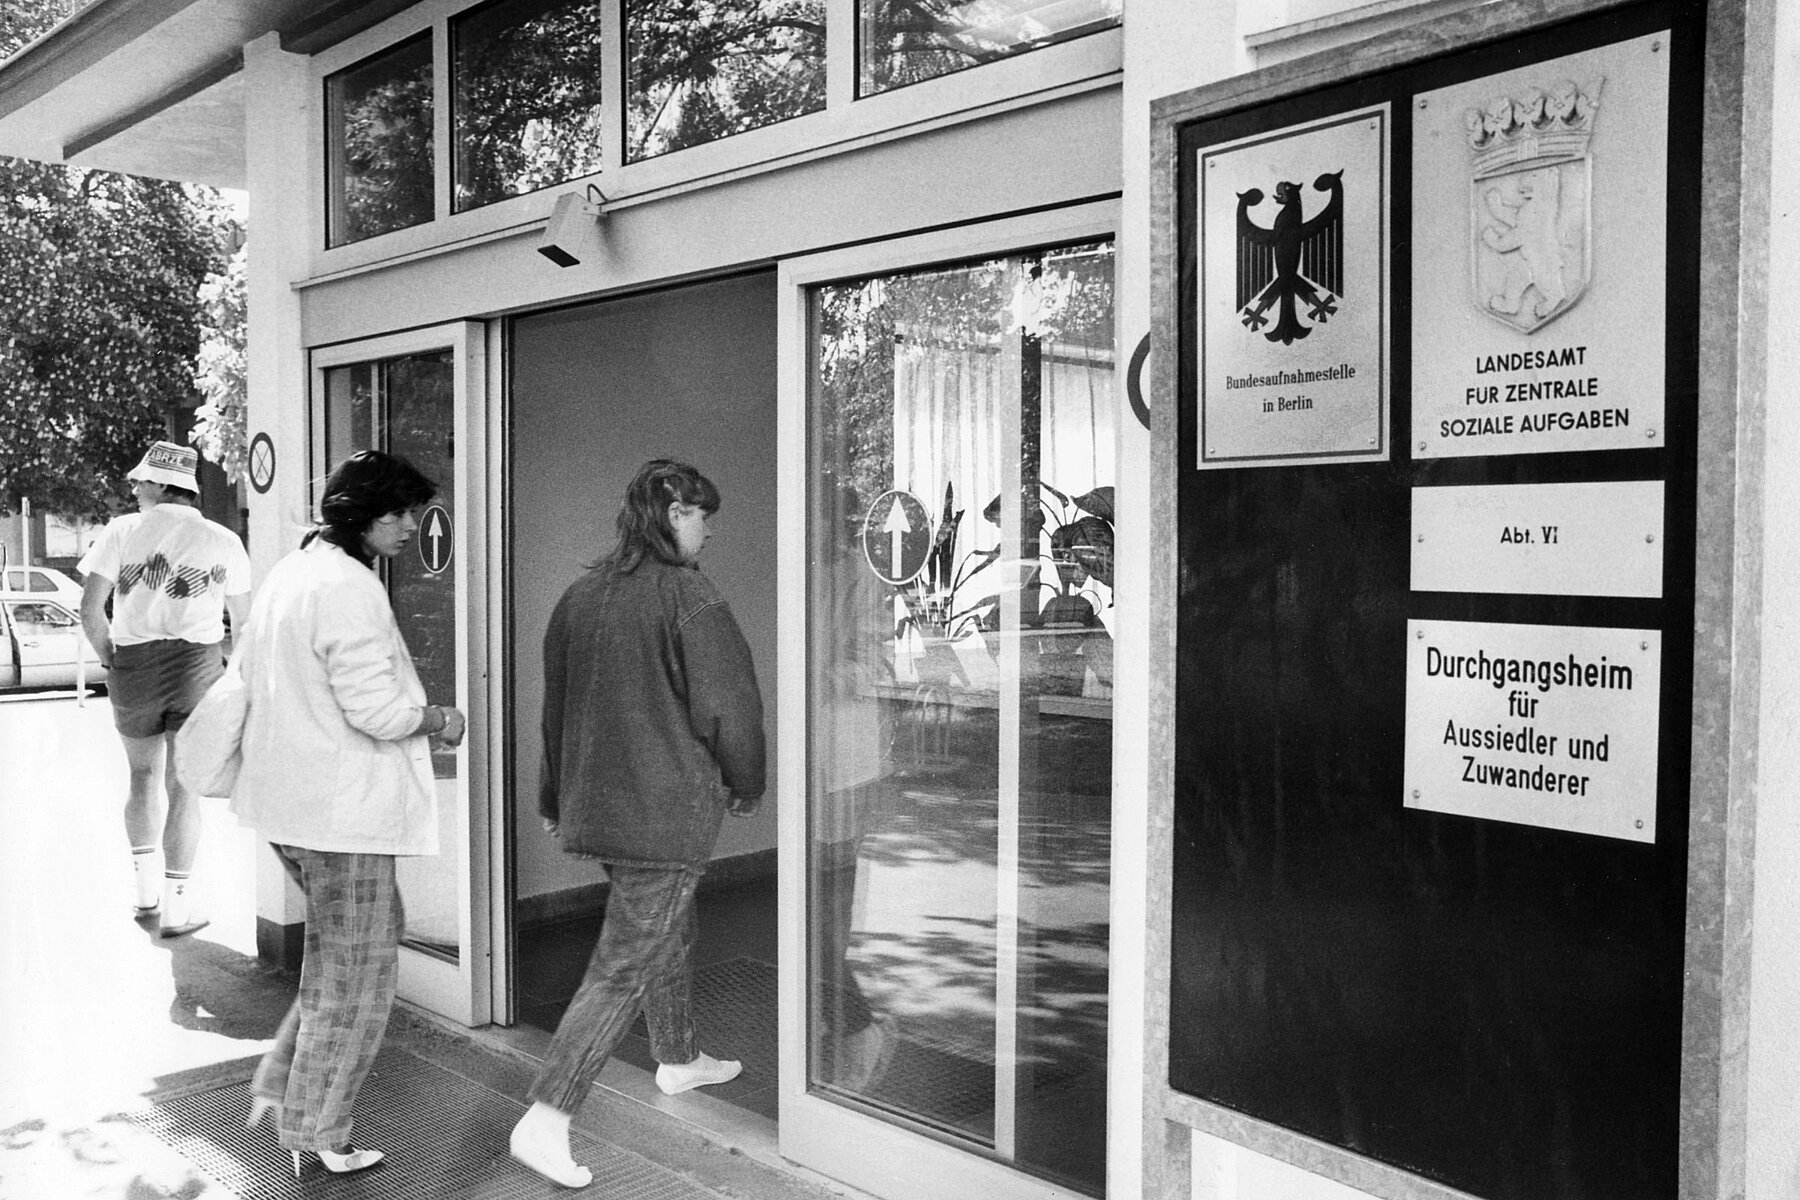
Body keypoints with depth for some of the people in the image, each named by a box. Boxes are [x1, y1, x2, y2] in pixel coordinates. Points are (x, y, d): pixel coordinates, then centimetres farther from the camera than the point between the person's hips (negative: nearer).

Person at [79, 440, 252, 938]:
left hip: (133, 664, 1)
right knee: (183, 786, 4)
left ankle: (147, 890, 23)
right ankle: (176, 907, 5)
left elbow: (90, 609, -6)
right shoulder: (223, 541, 2)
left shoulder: (121, 531, 0)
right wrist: (228, 673, 21)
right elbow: (244, 621, 5)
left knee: (143, 774, 21)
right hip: (198, 661, -1)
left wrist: (111, 662, 8)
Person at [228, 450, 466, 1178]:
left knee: (366, 936, 23)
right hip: (342, 810, -10)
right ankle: (316, 1135, 18)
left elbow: (249, 668, 21)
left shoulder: (288, 573, 11)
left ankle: (282, 1083, 26)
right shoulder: (351, 588, -21)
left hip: (289, 797, 10)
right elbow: (377, 708, -24)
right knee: (355, 969, 5)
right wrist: (439, 720, -7)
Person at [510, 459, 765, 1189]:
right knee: (622, 966, -2)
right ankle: (545, 1121, -1)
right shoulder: (688, 597, -17)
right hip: (666, 811, -8)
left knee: (670, 932, 27)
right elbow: (725, 706, -15)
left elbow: (556, 706, 14)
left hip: (594, 803, 8)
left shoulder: (580, 596, 5)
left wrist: (554, 799, 25)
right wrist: (745, 786, 3)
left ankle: (678, 1061, 45)